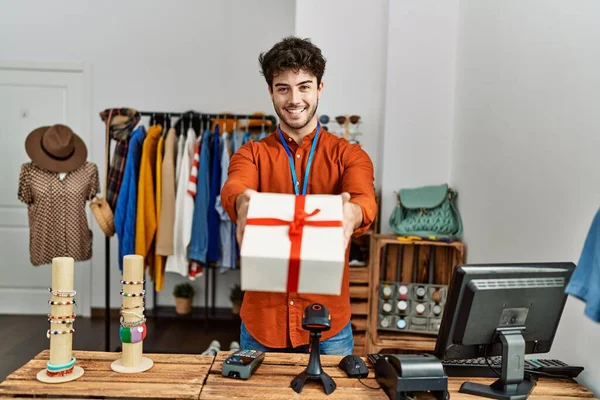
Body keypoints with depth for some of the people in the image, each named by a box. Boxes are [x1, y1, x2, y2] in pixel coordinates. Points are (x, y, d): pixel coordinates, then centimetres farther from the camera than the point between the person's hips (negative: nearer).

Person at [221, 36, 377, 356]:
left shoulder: (349, 155, 2)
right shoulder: (251, 154, 3)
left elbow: (365, 199, -19)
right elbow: (234, 188, -19)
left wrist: (351, 212, -43)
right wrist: (243, 203, -43)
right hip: (261, 319, 1)